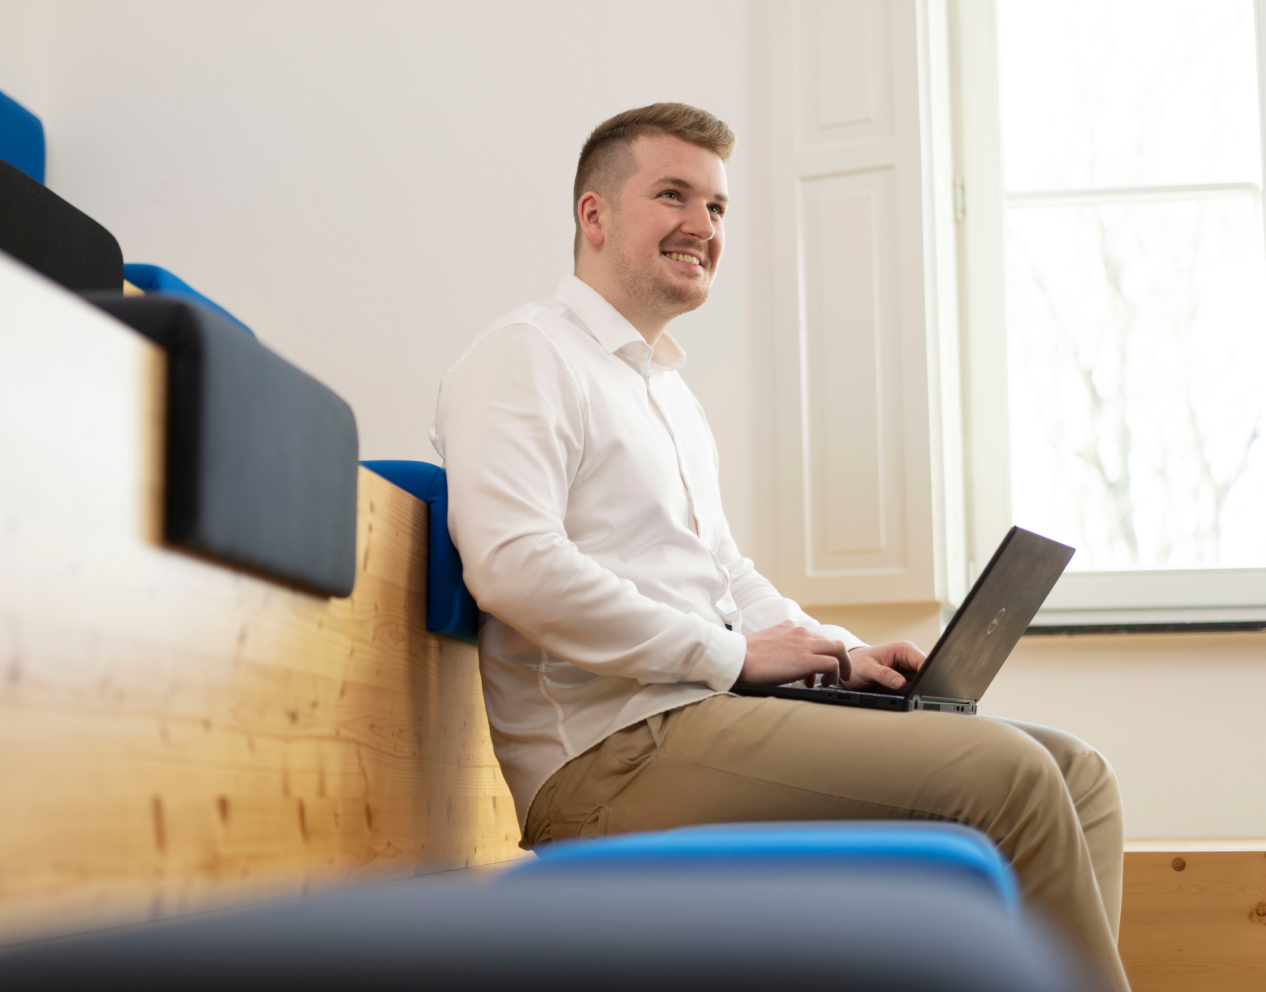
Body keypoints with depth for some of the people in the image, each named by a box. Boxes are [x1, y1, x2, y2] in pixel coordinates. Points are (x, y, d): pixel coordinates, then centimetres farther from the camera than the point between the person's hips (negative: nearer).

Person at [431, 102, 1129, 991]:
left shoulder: (669, 389, 27)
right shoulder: (526, 357, -3)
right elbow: (514, 564, -18)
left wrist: (847, 655, 12)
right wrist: (731, 653, -14)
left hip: (707, 715, 9)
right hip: (615, 752, -9)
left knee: (1077, 775, -1)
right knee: (1008, 775, -22)